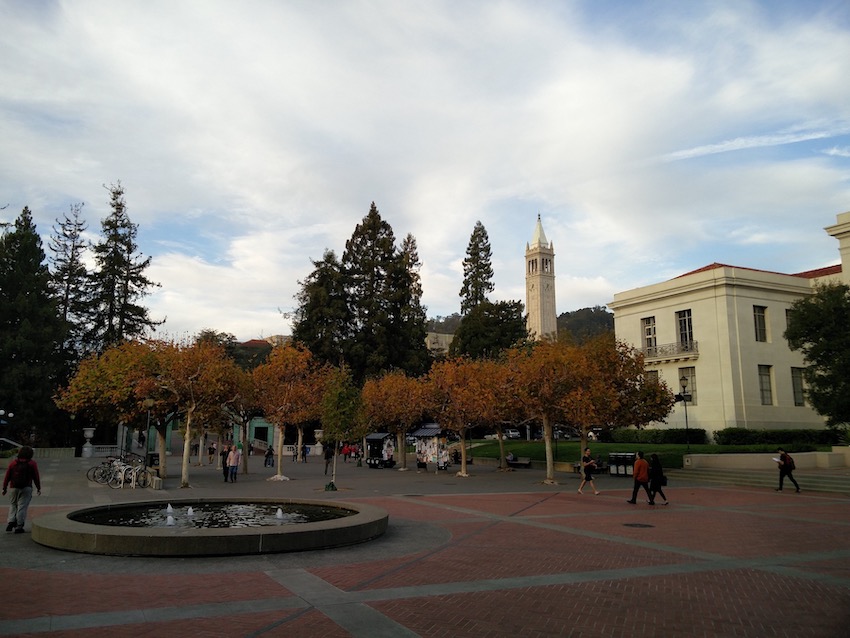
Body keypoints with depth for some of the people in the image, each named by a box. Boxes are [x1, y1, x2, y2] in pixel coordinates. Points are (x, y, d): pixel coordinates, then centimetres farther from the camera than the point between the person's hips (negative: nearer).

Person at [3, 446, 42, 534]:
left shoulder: (13, 463, 5)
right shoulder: (32, 464, -1)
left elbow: (7, 477, 4)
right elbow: (36, 477, -1)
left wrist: (4, 488, 13)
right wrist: (39, 488, 8)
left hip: (14, 488, 2)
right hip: (26, 488, -2)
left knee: (13, 505, 18)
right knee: (22, 507, -1)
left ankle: (11, 521, -1)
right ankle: (18, 527, -1)